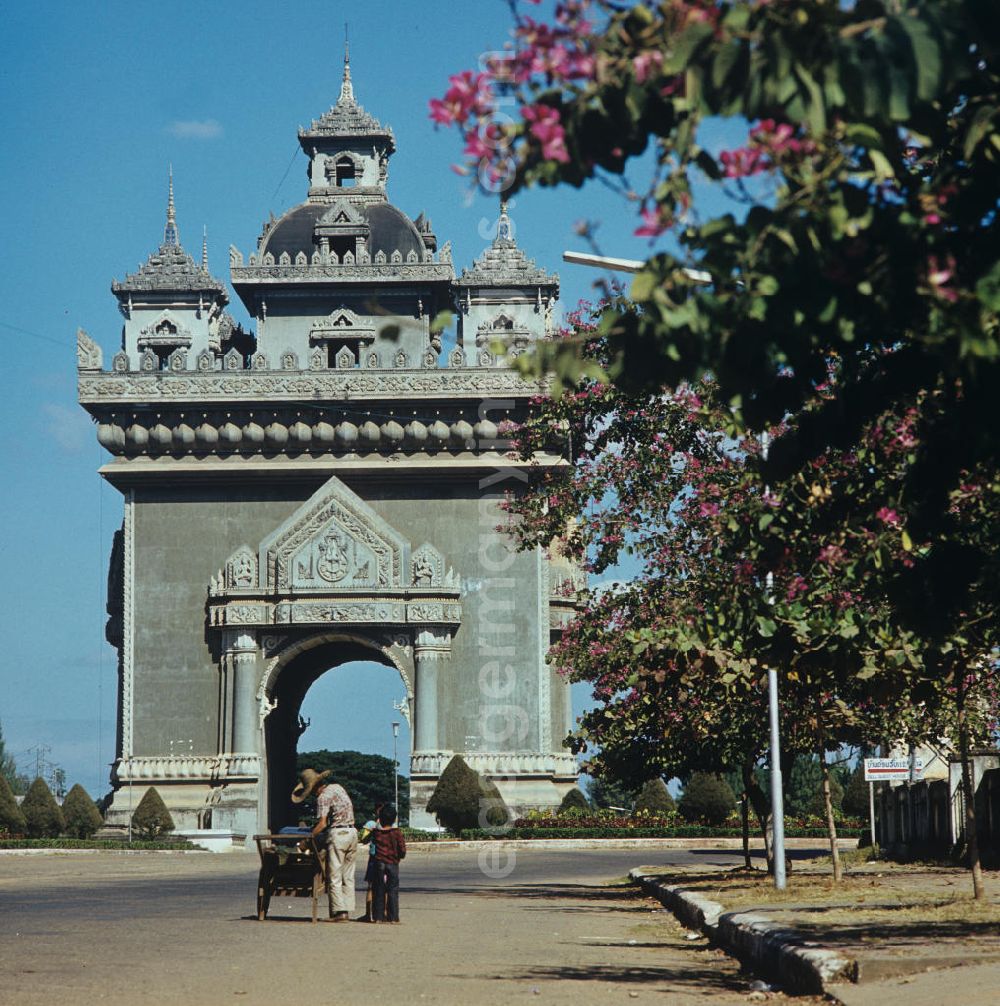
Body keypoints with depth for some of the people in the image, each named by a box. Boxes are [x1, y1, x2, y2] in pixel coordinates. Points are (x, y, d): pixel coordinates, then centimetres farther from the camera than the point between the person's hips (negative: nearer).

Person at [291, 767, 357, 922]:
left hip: (338, 834, -8)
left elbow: (322, 823, -19)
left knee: (334, 876, -3)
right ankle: (347, 911, 7)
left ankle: (339, 911, -9)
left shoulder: (323, 797, -12)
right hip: (352, 832, 8)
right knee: (348, 876, 9)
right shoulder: (337, 787, 13)